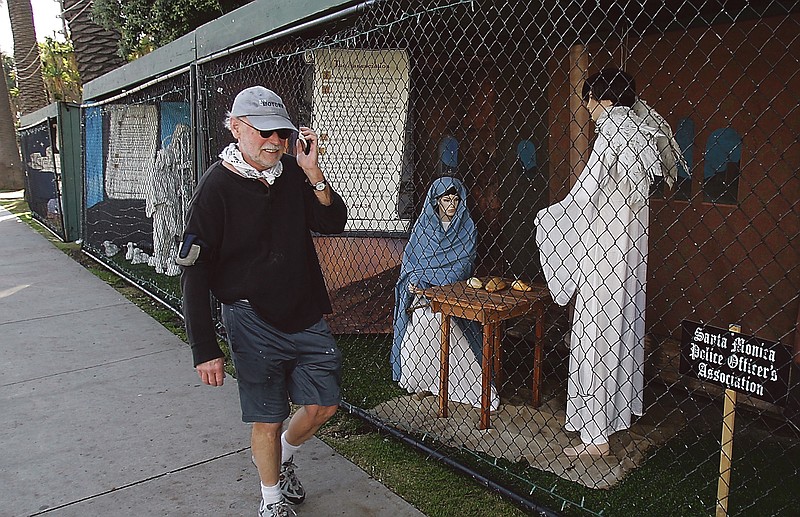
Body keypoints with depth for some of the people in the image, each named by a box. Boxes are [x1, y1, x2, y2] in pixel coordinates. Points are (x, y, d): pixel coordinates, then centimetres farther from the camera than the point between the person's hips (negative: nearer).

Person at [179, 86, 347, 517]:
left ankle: (284, 459, 42)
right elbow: (194, 273, -13)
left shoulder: (292, 172, 2)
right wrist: (205, 350, -16)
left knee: (323, 405, 11)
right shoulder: (216, 187, -13)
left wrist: (312, 171, -13)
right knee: (267, 420, 6)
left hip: (306, 315, 5)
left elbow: (334, 223, 2)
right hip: (254, 323, -5)